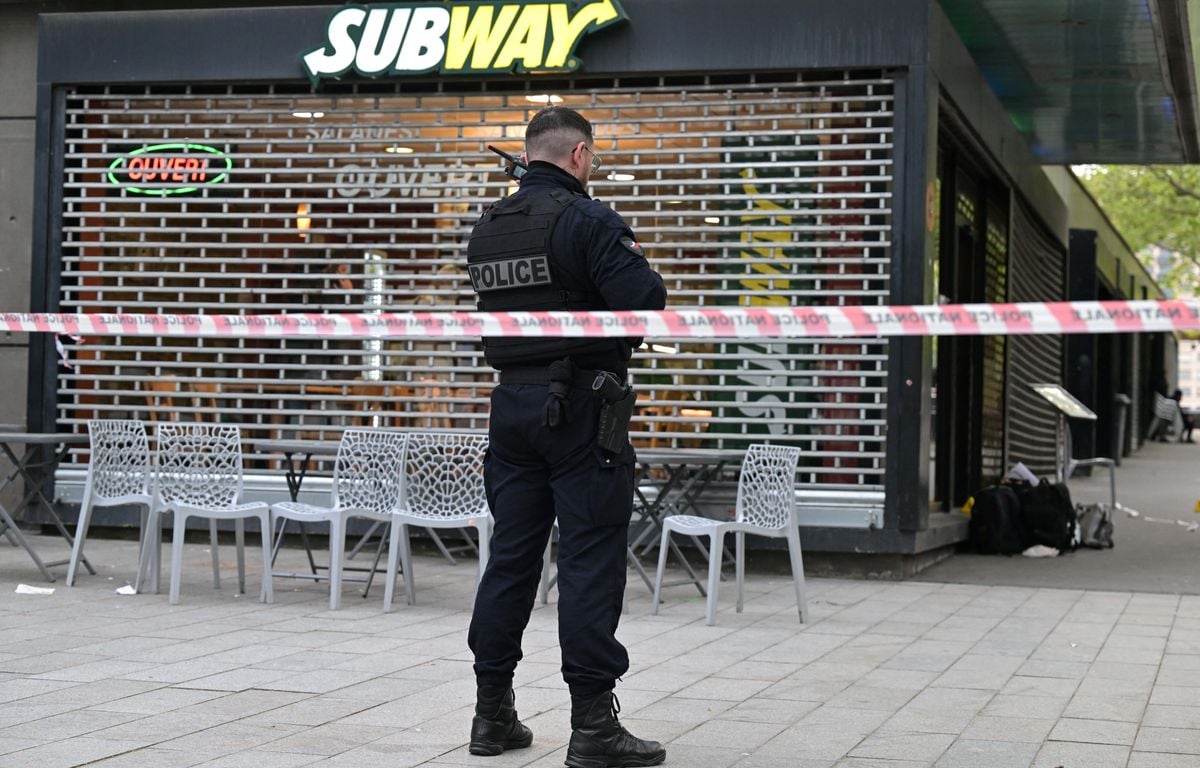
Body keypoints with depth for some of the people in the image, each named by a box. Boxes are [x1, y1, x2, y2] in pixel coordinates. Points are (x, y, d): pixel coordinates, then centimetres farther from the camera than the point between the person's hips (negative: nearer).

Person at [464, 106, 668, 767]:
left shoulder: (487, 228, 10)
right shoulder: (588, 221, -13)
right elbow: (647, 301, -19)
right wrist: (631, 257, 2)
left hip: (512, 402, 7)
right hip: (581, 408, -7)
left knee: (510, 556, 11)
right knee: (590, 562, -3)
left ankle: (493, 713, 17)